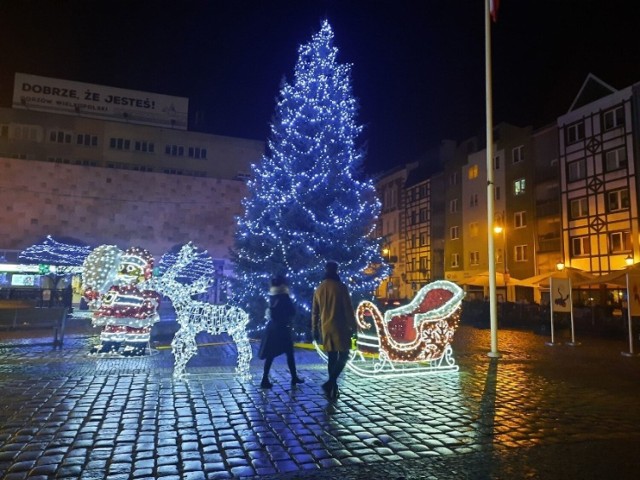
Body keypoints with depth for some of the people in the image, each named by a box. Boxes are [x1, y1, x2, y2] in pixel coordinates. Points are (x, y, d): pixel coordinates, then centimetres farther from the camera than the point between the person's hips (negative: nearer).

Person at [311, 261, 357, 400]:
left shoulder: (319, 289, 8)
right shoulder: (341, 287, -9)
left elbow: (314, 312, 12)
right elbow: (348, 309, -10)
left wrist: (315, 330, 18)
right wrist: (353, 326, -3)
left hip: (326, 328, 5)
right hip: (340, 327, -5)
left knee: (332, 358, 12)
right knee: (343, 356, 1)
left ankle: (333, 388, 14)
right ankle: (330, 383, -14)